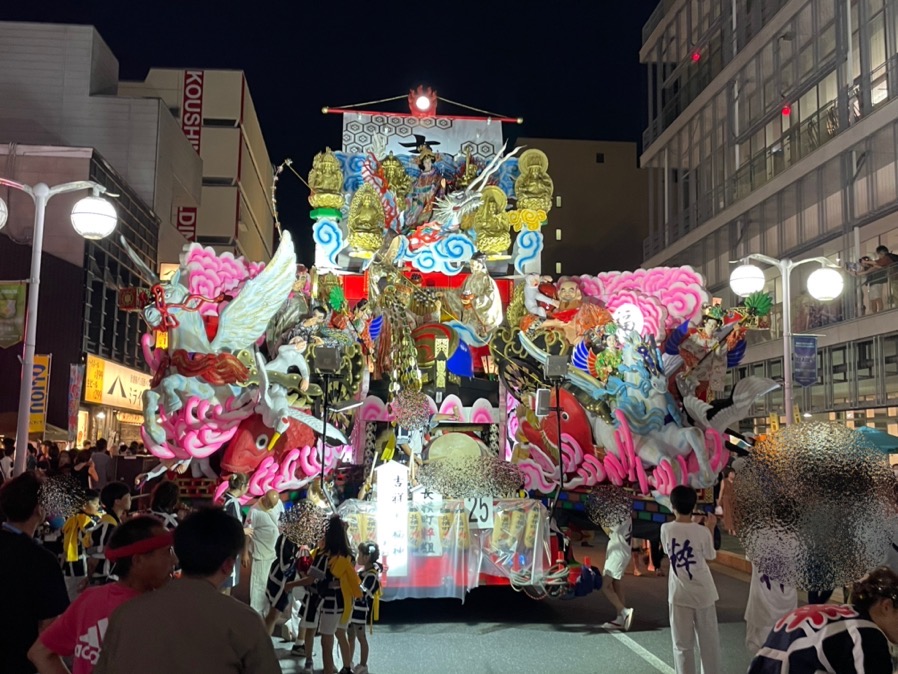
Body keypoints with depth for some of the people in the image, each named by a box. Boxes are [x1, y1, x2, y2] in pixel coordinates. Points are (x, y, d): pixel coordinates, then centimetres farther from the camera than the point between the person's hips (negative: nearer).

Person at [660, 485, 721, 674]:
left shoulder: (666, 529, -9)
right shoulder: (702, 532, -14)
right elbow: (709, 557, 1)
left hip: (679, 594, 1)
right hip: (703, 594, 0)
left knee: (682, 644, 8)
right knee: (709, 641, 15)